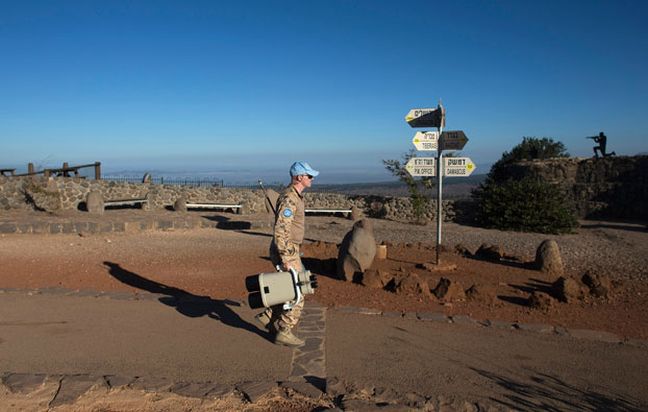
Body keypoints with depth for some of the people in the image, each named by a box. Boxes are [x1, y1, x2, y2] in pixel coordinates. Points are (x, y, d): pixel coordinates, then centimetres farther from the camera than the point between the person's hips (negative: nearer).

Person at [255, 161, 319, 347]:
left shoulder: (295, 196, 12)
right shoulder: (289, 199, -21)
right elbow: (280, 231, -26)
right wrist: (286, 260, -26)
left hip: (289, 251, 10)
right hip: (286, 253, -10)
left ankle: (267, 316, 26)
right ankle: (284, 333, 11)